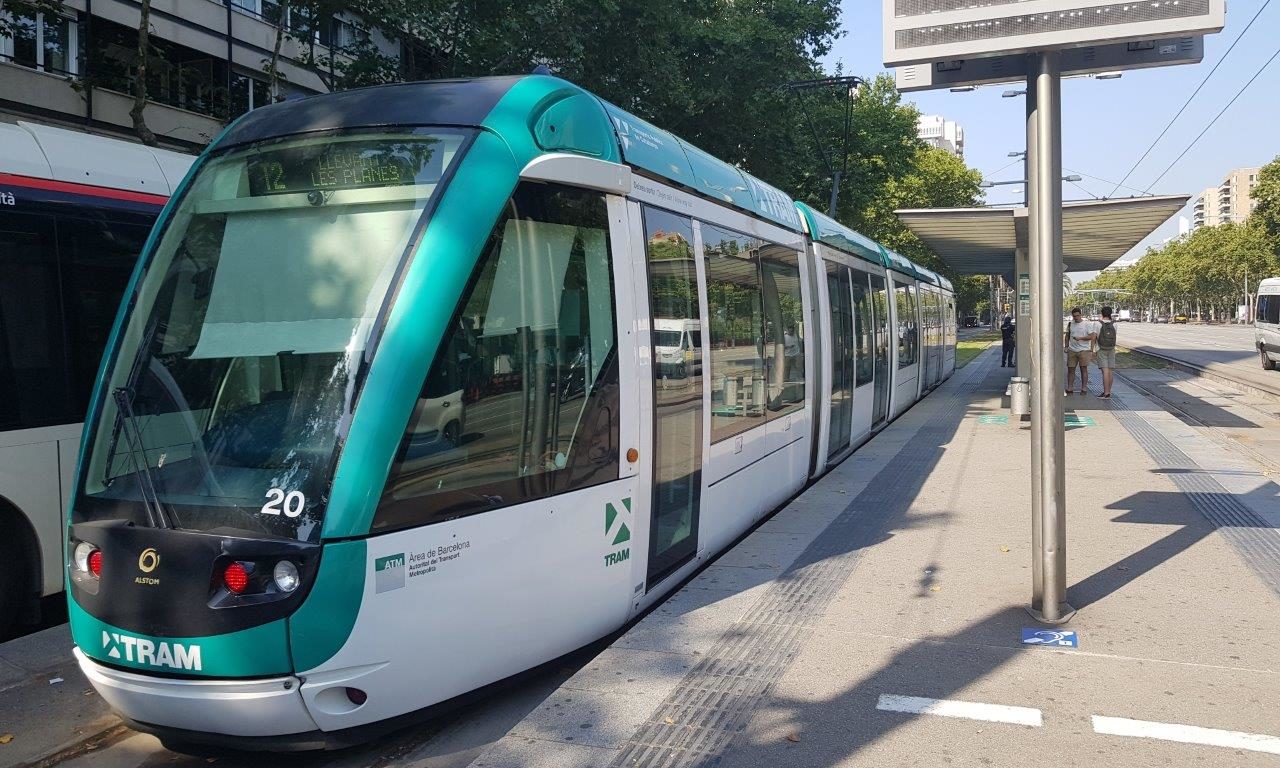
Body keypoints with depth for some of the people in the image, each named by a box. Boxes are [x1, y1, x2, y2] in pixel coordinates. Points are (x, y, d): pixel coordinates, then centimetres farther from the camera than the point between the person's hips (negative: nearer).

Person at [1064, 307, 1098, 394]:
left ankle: (1084, 389, 2)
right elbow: (1067, 336, 20)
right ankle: (1070, 388, 7)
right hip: (1072, 350, 4)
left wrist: (1080, 338, -20)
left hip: (1084, 350, -4)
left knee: (1084, 369, -2)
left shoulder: (1087, 324, -2)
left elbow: (1091, 336, -8)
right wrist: (1066, 346, 10)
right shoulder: (1070, 324, 11)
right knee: (1070, 369, 2)